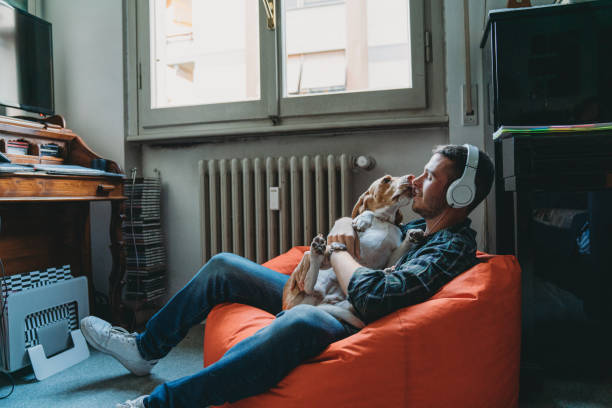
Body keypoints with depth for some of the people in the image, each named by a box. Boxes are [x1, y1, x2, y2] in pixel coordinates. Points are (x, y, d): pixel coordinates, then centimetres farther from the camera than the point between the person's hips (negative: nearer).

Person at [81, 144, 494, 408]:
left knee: (306, 320, -45)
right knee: (224, 265, 10)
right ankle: (144, 348, 24)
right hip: (321, 300, 10)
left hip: (349, 325, -9)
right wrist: (345, 227, -3)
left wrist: (338, 250, -15)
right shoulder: (421, 225, 11)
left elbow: (374, 297, -32)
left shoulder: (453, 247, -16)